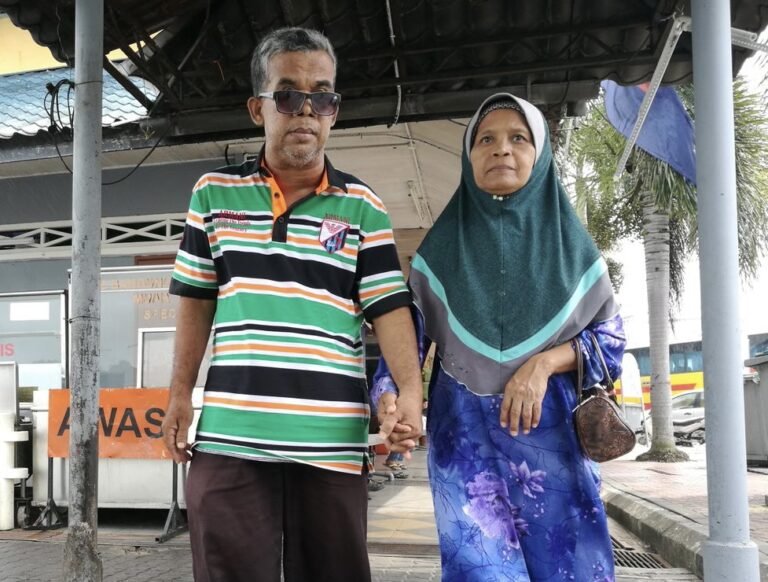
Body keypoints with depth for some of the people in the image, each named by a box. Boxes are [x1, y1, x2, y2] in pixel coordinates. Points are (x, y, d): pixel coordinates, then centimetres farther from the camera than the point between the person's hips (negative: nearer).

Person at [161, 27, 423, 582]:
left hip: (333, 441, 0)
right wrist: (180, 393, 12)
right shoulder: (215, 193, 8)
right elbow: (197, 300, 14)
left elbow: (390, 306, -1)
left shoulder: (363, 207, 4)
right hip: (229, 437, 1)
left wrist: (410, 391, -17)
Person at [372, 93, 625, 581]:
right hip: (465, 432, -1)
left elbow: (611, 336, 6)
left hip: (551, 432, 1)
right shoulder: (442, 247, 4)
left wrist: (544, 362, -12)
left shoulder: (569, 241, 6)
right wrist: (391, 399, -21)